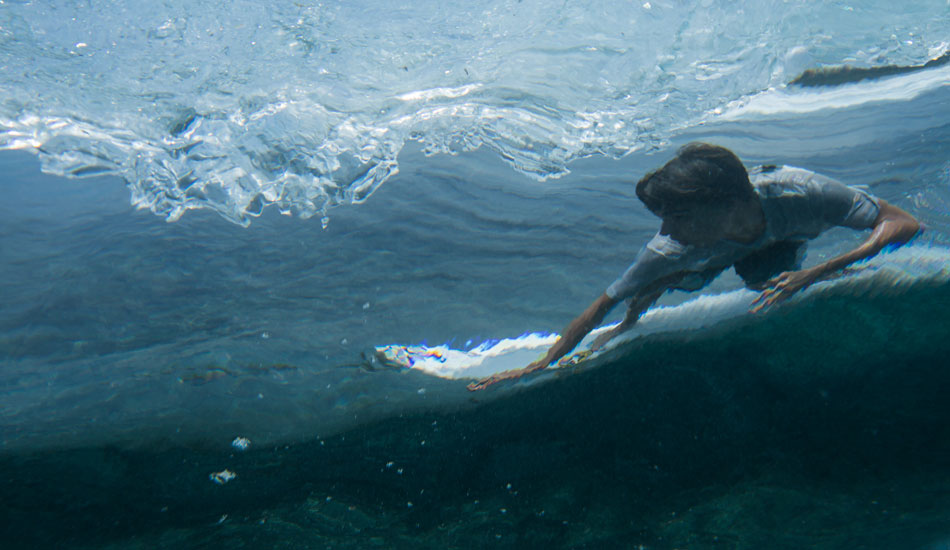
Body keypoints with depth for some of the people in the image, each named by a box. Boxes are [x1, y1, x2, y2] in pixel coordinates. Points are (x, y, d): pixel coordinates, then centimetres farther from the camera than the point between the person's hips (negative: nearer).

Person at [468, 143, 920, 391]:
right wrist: (542, 365, -35)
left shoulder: (796, 193, -46)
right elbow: (604, 304, -33)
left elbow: (903, 223, -41)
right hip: (712, 252, 0)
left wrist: (815, 274, -56)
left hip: (785, 241, 1)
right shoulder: (669, 248, -42)